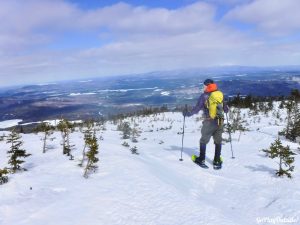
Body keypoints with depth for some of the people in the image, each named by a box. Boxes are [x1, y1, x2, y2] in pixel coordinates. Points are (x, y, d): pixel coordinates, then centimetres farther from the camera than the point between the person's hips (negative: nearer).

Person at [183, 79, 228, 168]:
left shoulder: (204, 96, -7)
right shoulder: (220, 95, 5)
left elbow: (197, 108, -8)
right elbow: (226, 109, 12)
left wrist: (187, 113, 6)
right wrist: (225, 110, 35)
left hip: (209, 122, -3)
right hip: (220, 122, 3)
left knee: (203, 140, 14)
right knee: (218, 141, 16)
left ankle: (201, 160, 21)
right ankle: (217, 162, 18)